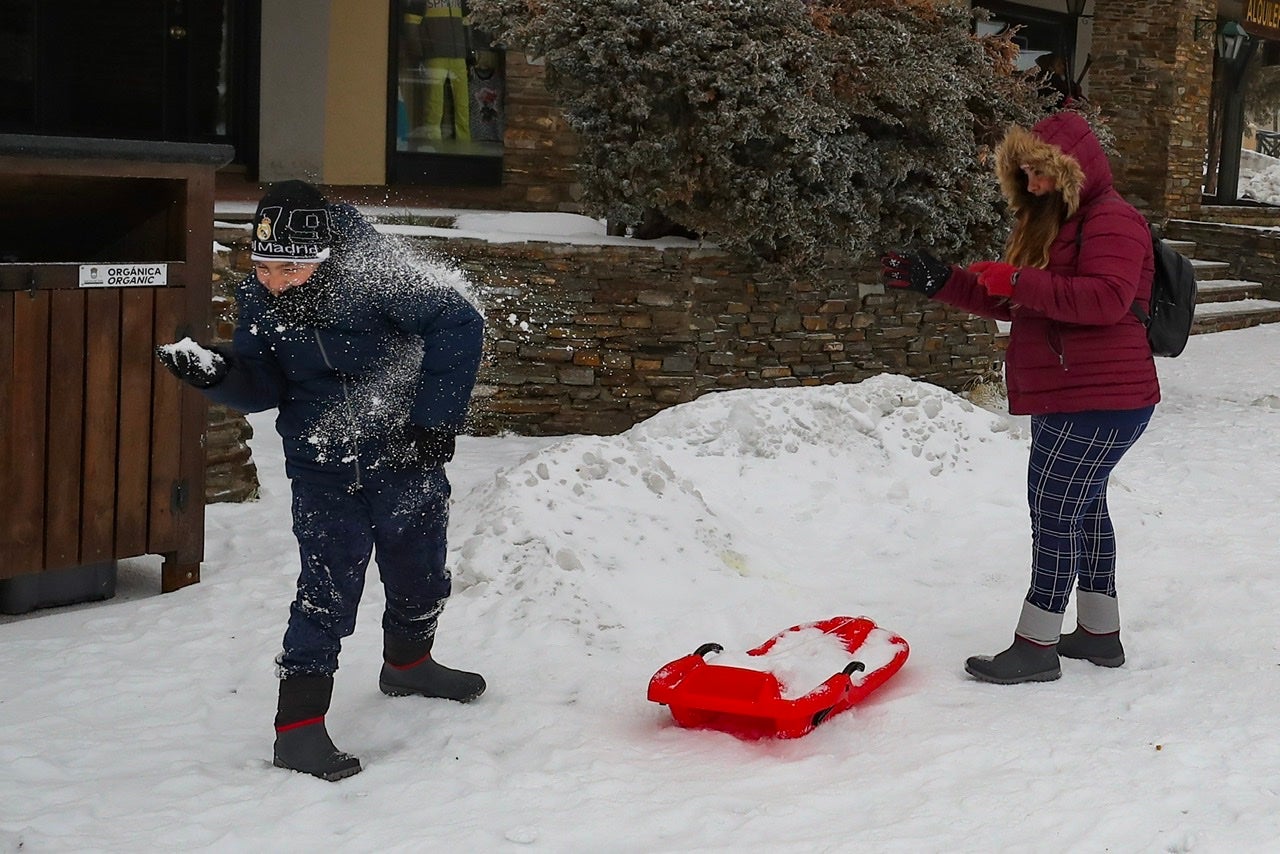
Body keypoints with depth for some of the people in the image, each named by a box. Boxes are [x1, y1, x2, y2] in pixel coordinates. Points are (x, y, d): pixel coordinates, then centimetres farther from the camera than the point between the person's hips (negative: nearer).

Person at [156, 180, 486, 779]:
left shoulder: (375, 280, -23)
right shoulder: (258, 303, -9)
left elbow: (459, 326, -19)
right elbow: (262, 388, 0)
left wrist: (435, 418, -18)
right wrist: (214, 375, -21)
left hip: (404, 458, 0)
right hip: (322, 471, 0)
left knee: (419, 577, 17)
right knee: (327, 591, -10)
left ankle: (408, 663, 48)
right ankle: (298, 729, -4)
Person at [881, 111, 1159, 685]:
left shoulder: (1111, 220, -13)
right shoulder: (1047, 222, 18)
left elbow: (1106, 299, -28)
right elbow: (1009, 304, 20)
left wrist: (1019, 281, -28)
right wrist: (939, 282, 10)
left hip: (1098, 403, -11)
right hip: (1064, 399, 11)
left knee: (1055, 511, -10)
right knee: (1082, 509, 16)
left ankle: (1036, 647, -5)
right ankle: (1099, 633, 28)